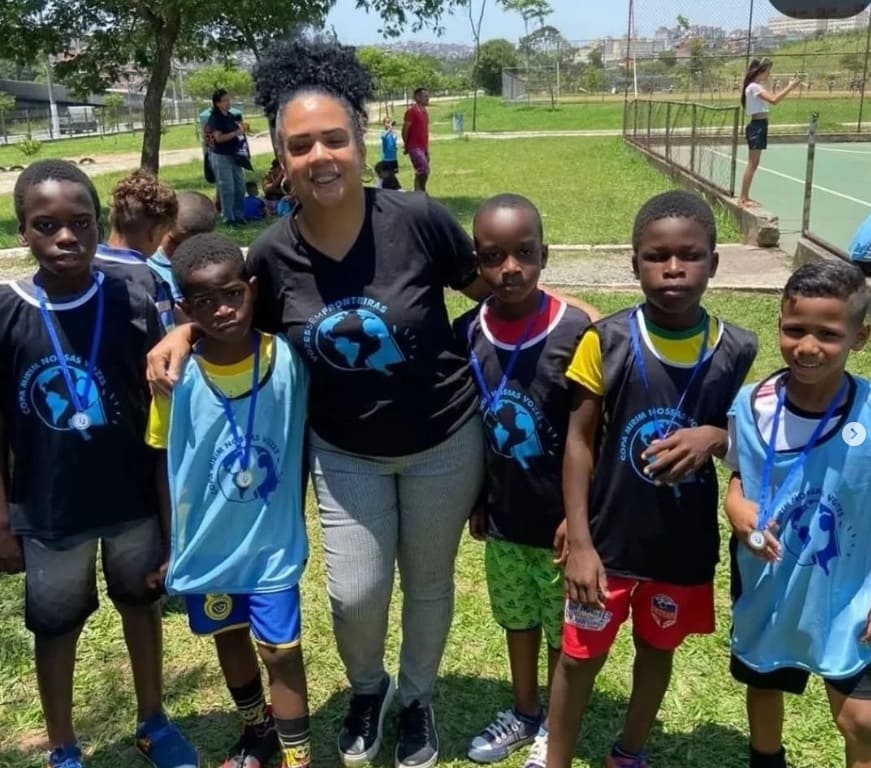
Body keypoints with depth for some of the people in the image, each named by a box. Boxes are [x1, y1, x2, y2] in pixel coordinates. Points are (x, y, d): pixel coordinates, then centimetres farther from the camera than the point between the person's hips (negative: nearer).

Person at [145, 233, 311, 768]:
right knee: (230, 638, 22)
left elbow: (302, 444, -4)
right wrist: (169, 544, 3)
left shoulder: (289, 360, -17)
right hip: (205, 541, 3)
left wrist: (294, 520, 1)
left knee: (282, 649, 4)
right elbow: (165, 465, -4)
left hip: (272, 540, -2)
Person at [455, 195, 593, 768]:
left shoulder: (574, 332, -18)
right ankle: (524, 712, 44)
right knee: (516, 617, 22)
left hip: (557, 516, -4)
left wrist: (578, 515, -12)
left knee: (563, 627, 14)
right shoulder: (469, 332, -6)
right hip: (504, 514, 4)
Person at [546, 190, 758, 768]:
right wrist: (580, 542, -12)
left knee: (657, 648, 22)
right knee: (581, 655, 12)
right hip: (610, 537, -2)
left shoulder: (736, 351, -10)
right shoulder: (606, 341, -14)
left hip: (685, 543, 2)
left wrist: (713, 437, -21)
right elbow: (580, 440, -9)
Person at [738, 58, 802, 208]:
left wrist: (788, 88, 6)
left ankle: (745, 197, 15)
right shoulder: (754, 87, -16)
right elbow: (773, 100, -26)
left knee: (753, 164, 11)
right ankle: (743, 198, -5)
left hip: (759, 126, 10)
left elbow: (772, 97, 15)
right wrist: (790, 87, -22)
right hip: (757, 126, -10)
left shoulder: (758, 87, 16)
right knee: (752, 164, -8)